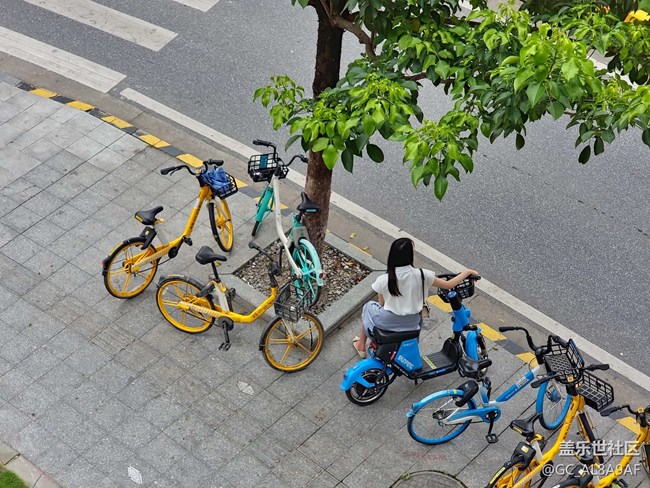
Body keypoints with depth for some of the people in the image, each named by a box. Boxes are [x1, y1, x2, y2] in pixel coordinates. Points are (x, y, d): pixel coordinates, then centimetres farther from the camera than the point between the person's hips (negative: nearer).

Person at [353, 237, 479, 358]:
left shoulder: (383, 280, -20)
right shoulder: (421, 275, -21)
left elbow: (381, 304, -3)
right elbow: (448, 285, -11)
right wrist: (467, 272, 3)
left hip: (387, 323, -1)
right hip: (411, 325, 1)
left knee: (369, 307, 33)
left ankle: (361, 346, 46)